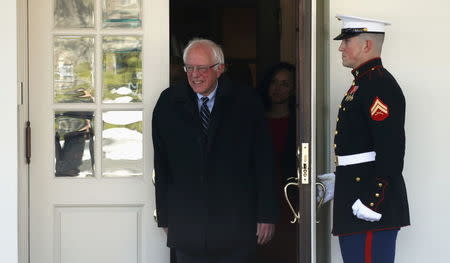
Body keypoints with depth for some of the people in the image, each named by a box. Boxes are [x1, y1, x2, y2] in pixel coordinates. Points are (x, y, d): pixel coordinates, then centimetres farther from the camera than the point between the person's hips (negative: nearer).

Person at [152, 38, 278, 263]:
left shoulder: (246, 102, -1)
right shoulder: (169, 103, 5)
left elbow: (264, 162, 0)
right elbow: (161, 166, 7)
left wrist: (267, 215, -2)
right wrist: (165, 217, 6)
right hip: (186, 226, 2)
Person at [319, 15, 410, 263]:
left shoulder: (380, 86, -16)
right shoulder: (363, 83, 17)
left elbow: (391, 149, -23)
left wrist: (372, 201, -25)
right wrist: (337, 181, 22)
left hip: (372, 203, -11)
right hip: (355, 198, 11)